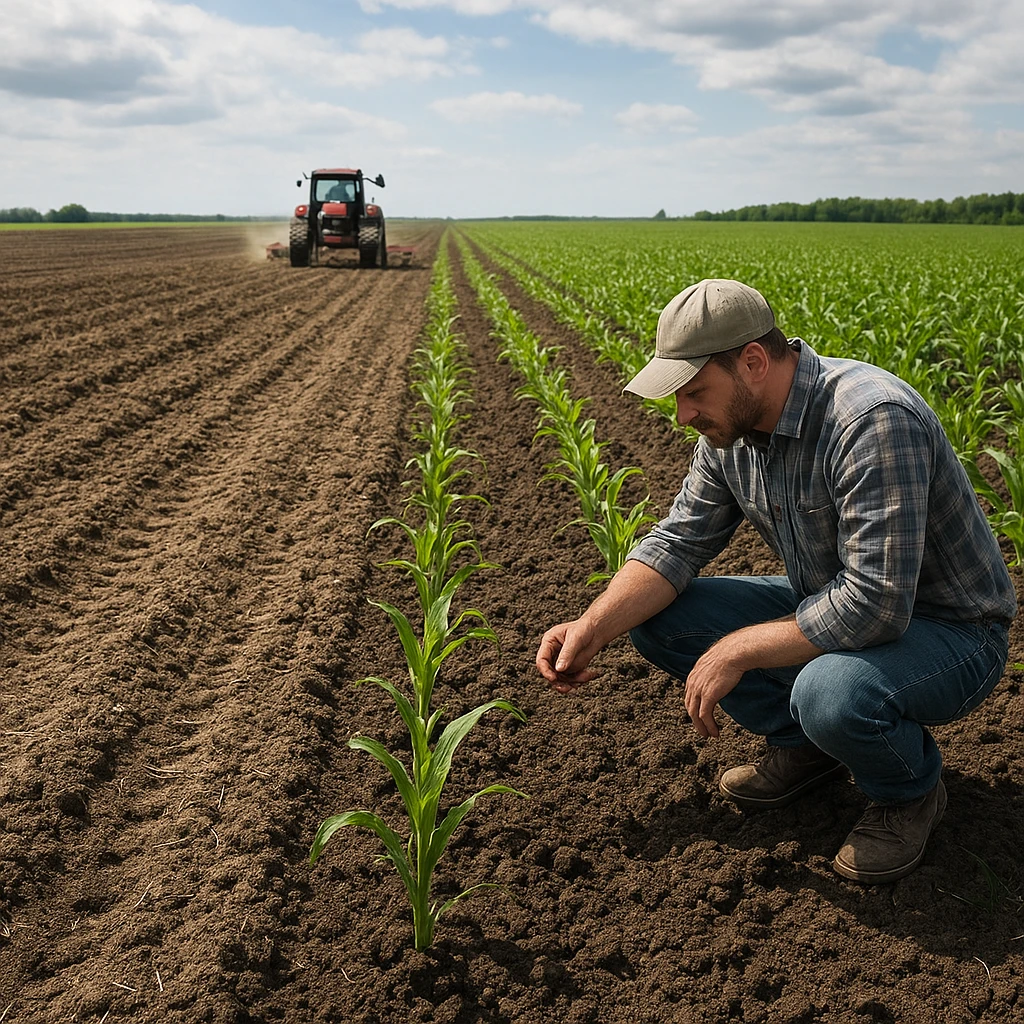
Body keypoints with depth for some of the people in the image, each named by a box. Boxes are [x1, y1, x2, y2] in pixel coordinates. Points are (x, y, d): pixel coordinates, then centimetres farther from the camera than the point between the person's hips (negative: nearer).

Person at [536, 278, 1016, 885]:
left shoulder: (873, 421, -32)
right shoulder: (733, 427, -6)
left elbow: (874, 604, -36)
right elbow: (680, 541, -1)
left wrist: (736, 651, -26)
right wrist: (593, 627, -15)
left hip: (949, 630, -7)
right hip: (833, 606, 7)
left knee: (831, 691, -39)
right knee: (655, 617, -6)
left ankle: (910, 788, -3)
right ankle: (803, 743, 10)